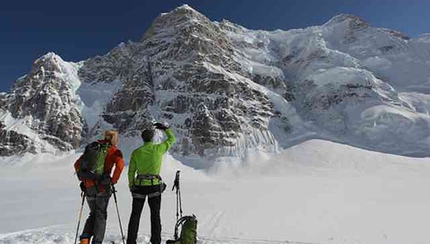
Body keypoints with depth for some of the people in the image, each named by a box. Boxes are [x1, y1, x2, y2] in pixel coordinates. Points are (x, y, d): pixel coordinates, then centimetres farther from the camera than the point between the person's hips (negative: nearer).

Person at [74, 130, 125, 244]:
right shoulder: (114, 150, 0)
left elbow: (77, 164, 16)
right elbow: (120, 164, -19)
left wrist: (82, 179, 19)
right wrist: (114, 180, -8)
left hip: (88, 186, 5)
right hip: (103, 186, -4)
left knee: (93, 214, 20)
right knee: (101, 215, 8)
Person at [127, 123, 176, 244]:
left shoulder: (136, 152, -1)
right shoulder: (159, 148, -6)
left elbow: (131, 172, 2)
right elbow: (172, 139, 10)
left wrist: (131, 186, 14)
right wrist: (165, 128, 21)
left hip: (139, 186, 1)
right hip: (155, 186, -1)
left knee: (135, 215, 12)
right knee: (155, 216, 10)